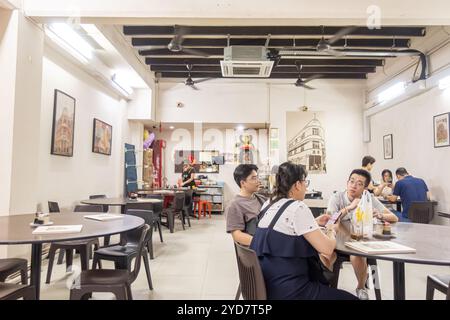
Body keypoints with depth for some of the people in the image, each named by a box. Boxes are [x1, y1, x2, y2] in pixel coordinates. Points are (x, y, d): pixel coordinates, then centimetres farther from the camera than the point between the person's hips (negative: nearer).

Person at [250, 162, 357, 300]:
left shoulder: (268, 204, 8)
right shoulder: (298, 207, -17)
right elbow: (327, 249, -16)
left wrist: (314, 223, 23)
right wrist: (331, 230, 4)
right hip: (287, 290, -9)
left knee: (325, 283, 31)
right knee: (351, 297, 7)